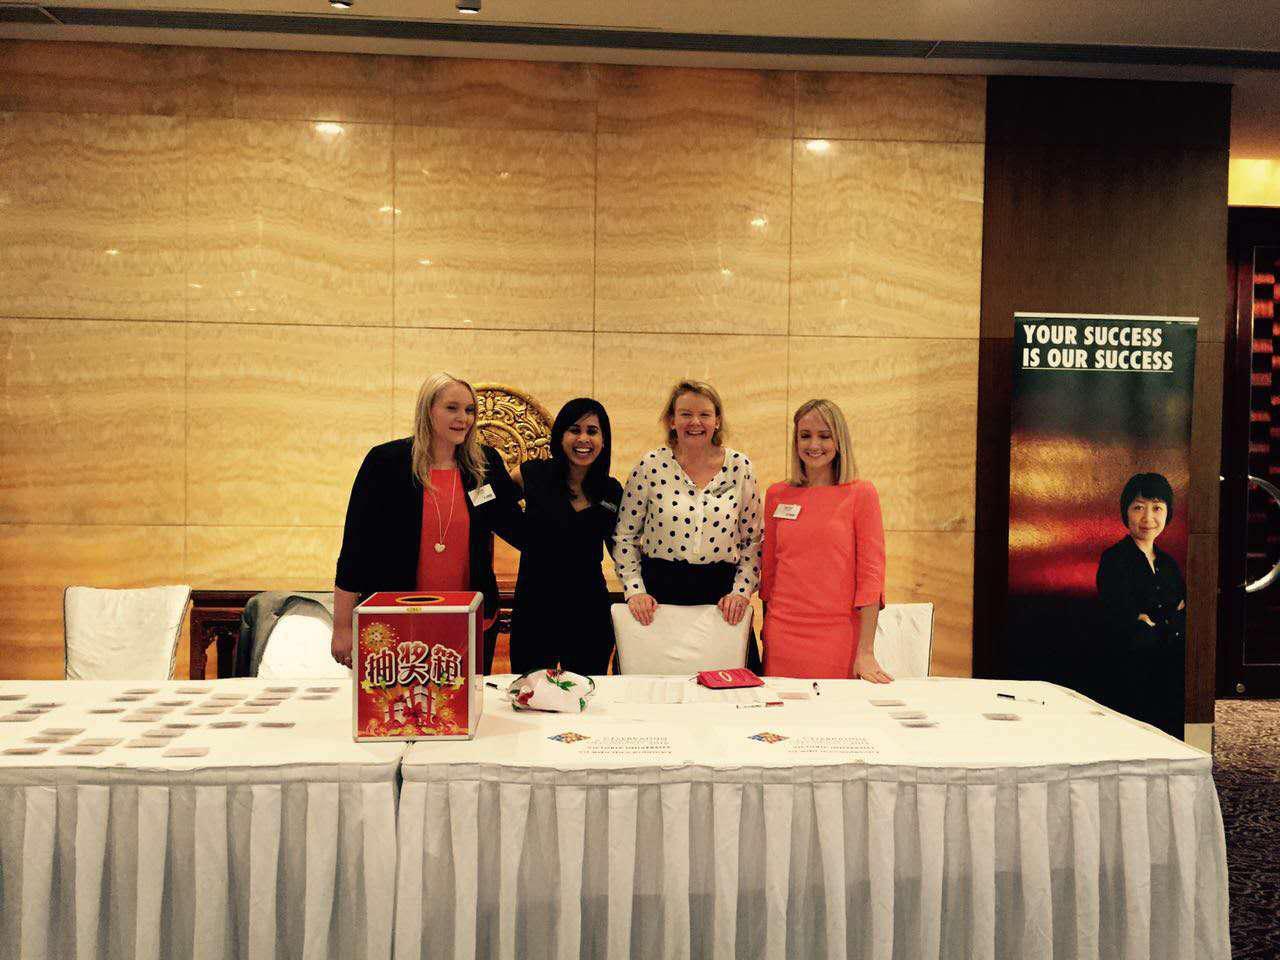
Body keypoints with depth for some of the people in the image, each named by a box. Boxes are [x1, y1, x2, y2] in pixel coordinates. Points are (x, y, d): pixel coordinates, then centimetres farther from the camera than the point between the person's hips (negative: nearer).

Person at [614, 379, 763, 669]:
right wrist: (634, 590, -4)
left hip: (721, 593, 1)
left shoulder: (739, 467, 2)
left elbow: (754, 539, 6)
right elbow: (624, 537, 3)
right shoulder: (651, 466, -2)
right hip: (659, 591, -1)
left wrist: (741, 591, -3)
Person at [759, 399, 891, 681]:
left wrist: (866, 651, -10)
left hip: (837, 635, -3)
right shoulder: (776, 495, 7)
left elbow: (871, 573, -6)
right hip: (782, 634, 3)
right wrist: (768, 628, 12)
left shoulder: (861, 494, -3)